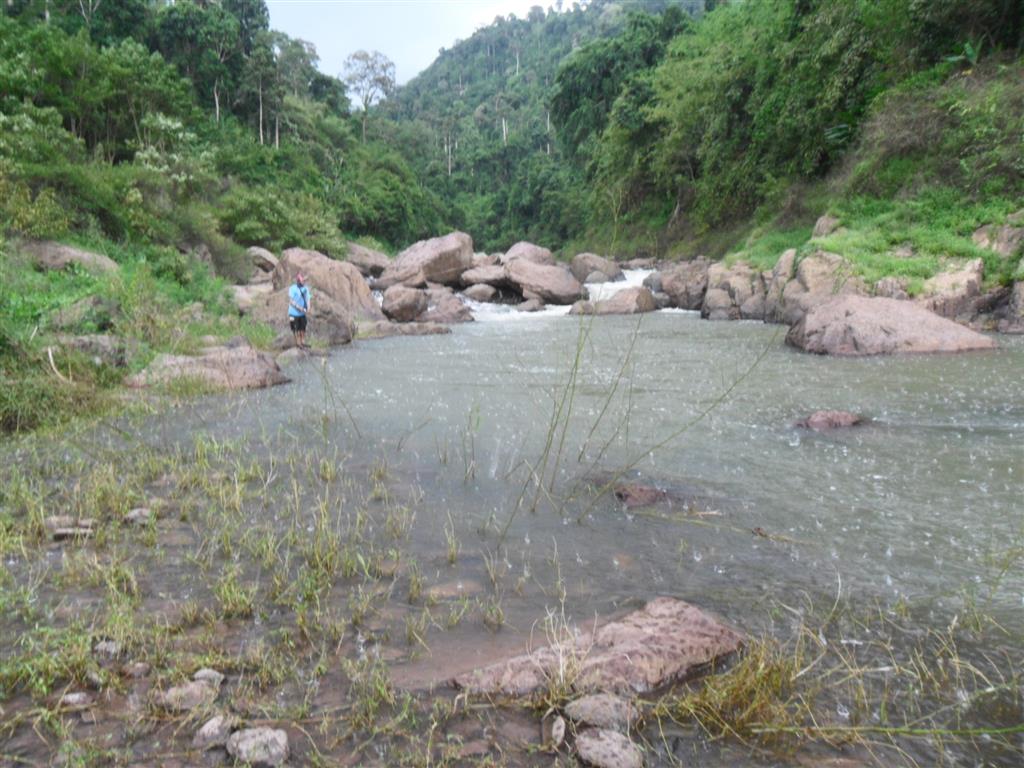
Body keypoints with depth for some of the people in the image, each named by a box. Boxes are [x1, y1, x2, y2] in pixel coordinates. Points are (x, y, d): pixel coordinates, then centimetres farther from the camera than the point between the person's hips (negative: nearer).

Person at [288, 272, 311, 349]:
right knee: (296, 330, 3)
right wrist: (299, 308, -23)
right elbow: (291, 301, -15)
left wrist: (308, 308, -13)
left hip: (302, 314, 5)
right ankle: (298, 343, 13)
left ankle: (303, 343, 19)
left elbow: (307, 299, 5)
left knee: (303, 329, 9)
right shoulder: (292, 289, -14)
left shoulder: (305, 289, 2)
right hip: (294, 313, -5)